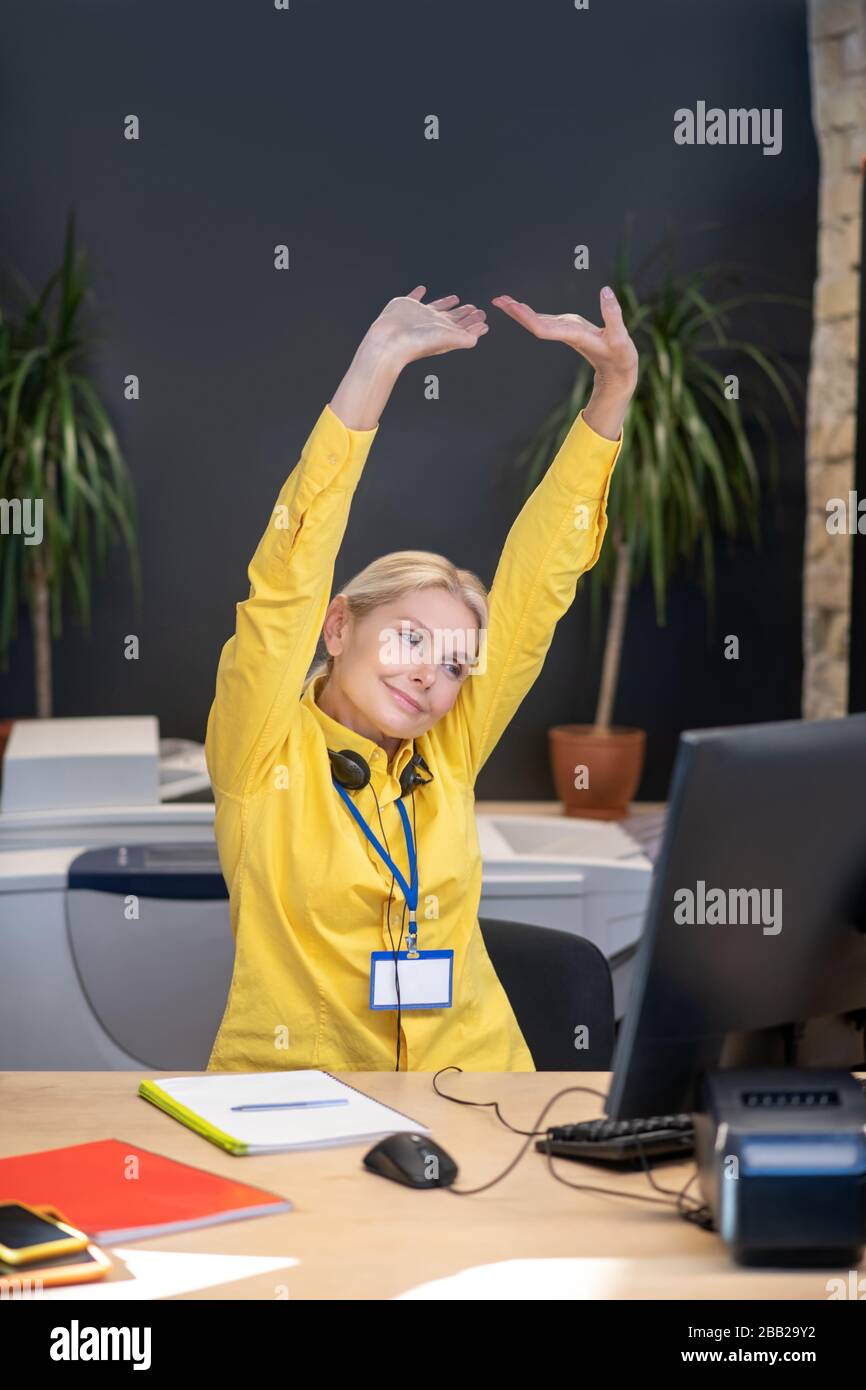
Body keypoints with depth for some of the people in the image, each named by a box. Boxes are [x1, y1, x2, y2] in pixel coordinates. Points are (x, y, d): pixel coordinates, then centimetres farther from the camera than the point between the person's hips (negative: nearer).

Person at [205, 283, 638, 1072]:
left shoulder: (446, 758, 9)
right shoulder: (265, 755, -1)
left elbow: (536, 581, 5)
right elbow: (287, 583, -13)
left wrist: (614, 391, 1)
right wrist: (374, 371, -18)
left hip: (471, 1069, 4)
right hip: (290, 1089, -4)